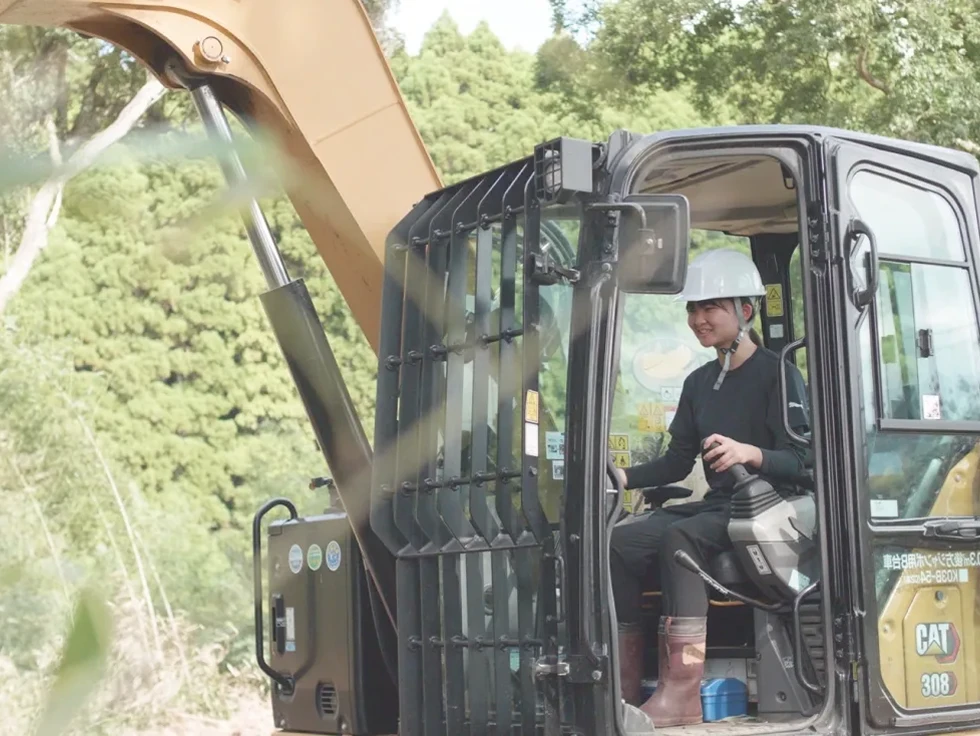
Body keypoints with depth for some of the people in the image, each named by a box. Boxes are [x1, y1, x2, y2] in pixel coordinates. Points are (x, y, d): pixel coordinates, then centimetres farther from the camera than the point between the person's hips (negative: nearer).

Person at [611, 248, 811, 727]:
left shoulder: (779, 374, -5)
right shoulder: (699, 383, 18)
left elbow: (803, 462, -14)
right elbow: (678, 461, 18)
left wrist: (750, 453, -32)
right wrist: (625, 478, 2)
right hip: (717, 506, 7)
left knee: (679, 537, -35)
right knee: (620, 541, -17)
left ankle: (680, 694, -39)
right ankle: (624, 684, -19)